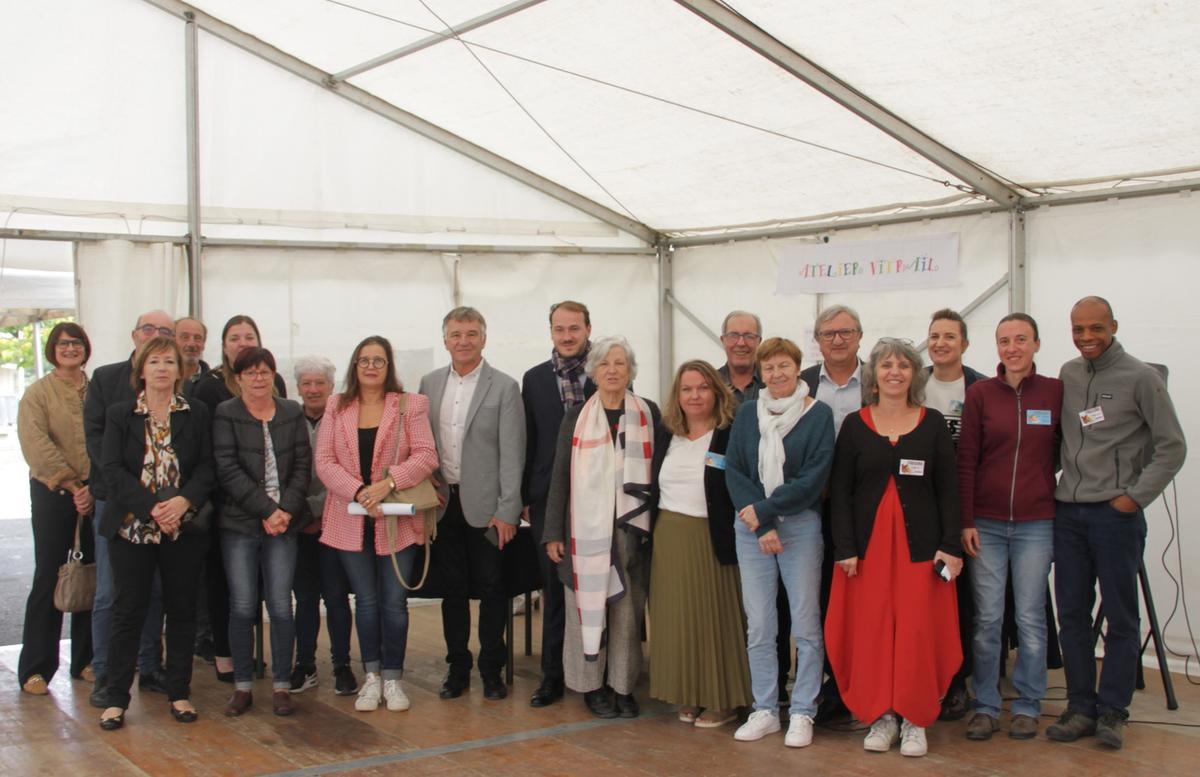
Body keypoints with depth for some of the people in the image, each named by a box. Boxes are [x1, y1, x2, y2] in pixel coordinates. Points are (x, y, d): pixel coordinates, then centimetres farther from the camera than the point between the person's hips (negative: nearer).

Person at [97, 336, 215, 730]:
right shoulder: (119, 414, 4)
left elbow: (207, 467, 0)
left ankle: (179, 693, 17)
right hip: (132, 527, -1)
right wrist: (152, 508, -16)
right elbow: (113, 469, -5)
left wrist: (183, 501, -18)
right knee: (128, 610, 1)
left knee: (182, 609, 7)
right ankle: (116, 698, 9)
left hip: (184, 528, 1)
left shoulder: (197, 414, 6)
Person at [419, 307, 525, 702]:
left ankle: (491, 669, 16)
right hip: (443, 503, 4)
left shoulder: (504, 387, -5)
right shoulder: (430, 384, 8)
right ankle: (457, 667, 21)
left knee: (491, 589, 4)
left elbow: (511, 453, -8)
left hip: (485, 505, -3)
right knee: (453, 589, 10)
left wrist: (507, 511, -12)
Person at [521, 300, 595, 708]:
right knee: (554, 587, 8)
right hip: (549, 498, 2)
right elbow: (527, 441, 9)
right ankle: (553, 675, 15)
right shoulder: (534, 379, 8)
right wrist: (525, 497, 5)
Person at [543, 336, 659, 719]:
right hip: (587, 528, 0)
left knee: (628, 609, 3)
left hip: (632, 527, 0)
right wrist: (553, 532, 0)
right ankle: (592, 684, 14)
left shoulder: (648, 413, 5)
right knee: (588, 604, 3)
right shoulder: (577, 417, 5)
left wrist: (655, 525, 0)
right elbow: (560, 475, 4)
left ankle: (623, 684, 13)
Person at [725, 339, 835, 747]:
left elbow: (814, 478, -8)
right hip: (751, 529, 3)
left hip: (801, 526, -3)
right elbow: (733, 470, 3)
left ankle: (802, 713, 10)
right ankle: (764, 711, 16)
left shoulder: (818, 414, -1)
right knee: (758, 626, 5)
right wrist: (761, 526, -8)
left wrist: (764, 510, -12)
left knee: (805, 624, 0)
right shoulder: (747, 413, 8)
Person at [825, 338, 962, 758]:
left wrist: (950, 545, -5)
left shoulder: (932, 423, 5)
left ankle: (914, 719, 11)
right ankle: (880, 716, 13)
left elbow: (948, 488, 4)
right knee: (870, 629, 0)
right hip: (868, 542, 0)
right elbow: (840, 491, 2)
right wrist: (845, 547, -7)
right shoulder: (855, 424, 4)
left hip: (920, 543, 0)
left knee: (919, 629, -2)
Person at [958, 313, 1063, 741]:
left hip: (1035, 522, 0)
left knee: (1030, 617, 6)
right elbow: (965, 461, 0)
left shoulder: (1055, 391, 1)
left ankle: (1027, 706, 19)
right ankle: (986, 706, 15)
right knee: (987, 618, 3)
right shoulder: (979, 393, 1)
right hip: (986, 522, 0)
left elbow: (1062, 450, 11)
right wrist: (965, 521, -4)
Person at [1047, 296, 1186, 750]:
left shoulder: (1140, 378, -6)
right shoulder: (1068, 375, 9)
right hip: (1068, 512, 5)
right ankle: (1081, 707, 17)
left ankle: (1112, 711, 13)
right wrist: (1066, 481, 6)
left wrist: (1135, 497, -9)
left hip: (1116, 514, -5)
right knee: (1072, 614, 7)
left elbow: (1172, 447, -6)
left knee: (1120, 616, 4)